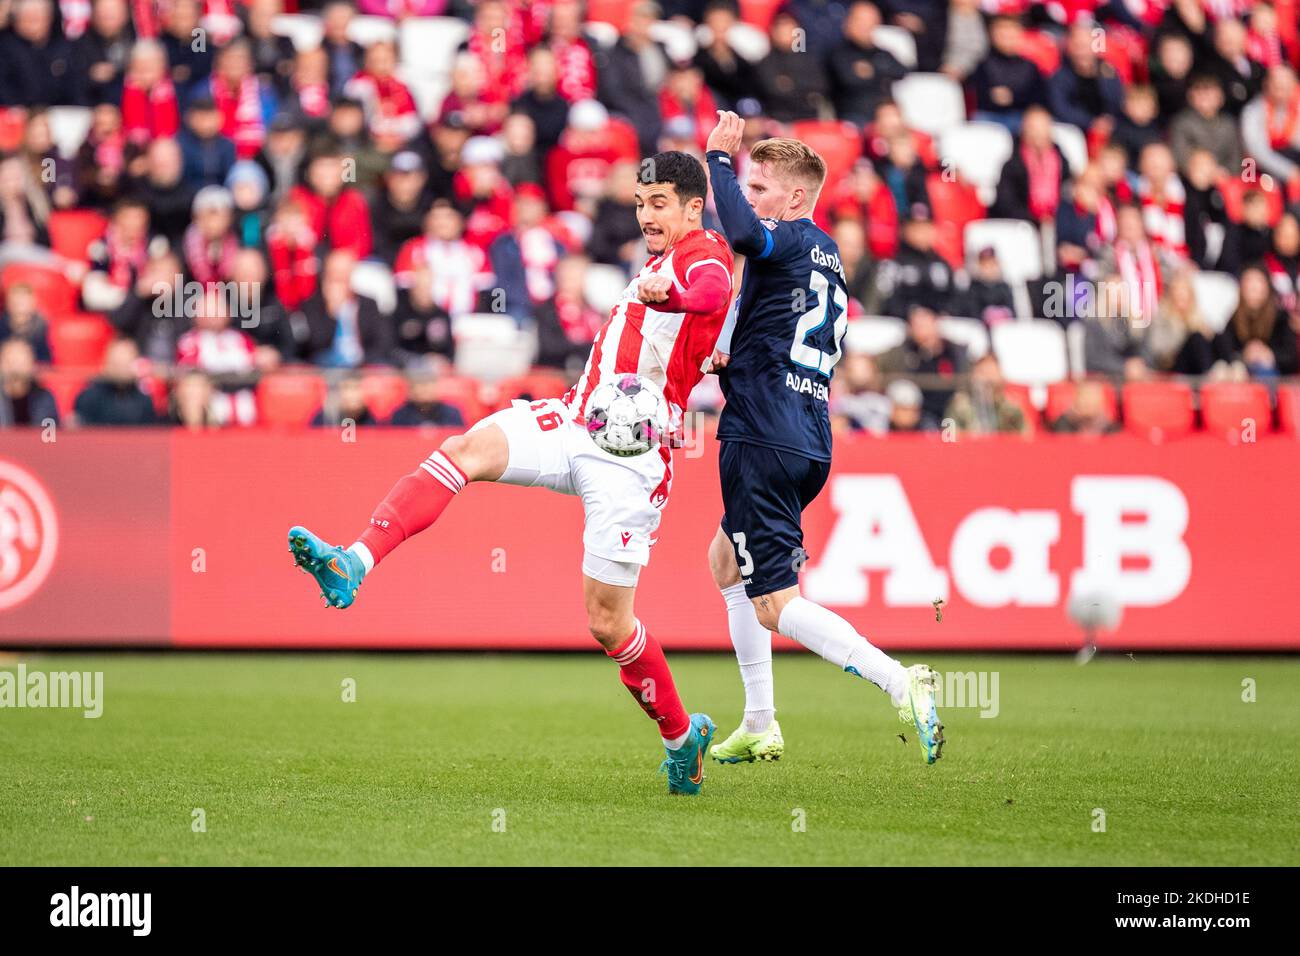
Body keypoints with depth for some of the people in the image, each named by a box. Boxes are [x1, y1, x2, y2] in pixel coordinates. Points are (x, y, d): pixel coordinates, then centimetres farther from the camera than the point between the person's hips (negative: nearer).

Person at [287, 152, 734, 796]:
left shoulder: (704, 252, -6)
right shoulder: (661, 262, 23)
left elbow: (714, 291, -32)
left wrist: (666, 293, -49)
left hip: (629, 457, -8)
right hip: (575, 422, 8)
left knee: (608, 623, -5)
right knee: (465, 450, -21)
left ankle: (681, 735, 19)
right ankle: (351, 566, -35)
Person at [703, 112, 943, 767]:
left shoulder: (789, 241, -9)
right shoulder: (829, 258, 19)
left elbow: (740, 232, -33)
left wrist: (719, 158, -20)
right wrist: (732, 355, 18)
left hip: (763, 438, -10)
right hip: (811, 440, 10)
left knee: (774, 605, -11)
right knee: (726, 561, 26)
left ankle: (900, 683, -26)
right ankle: (759, 725, 24)